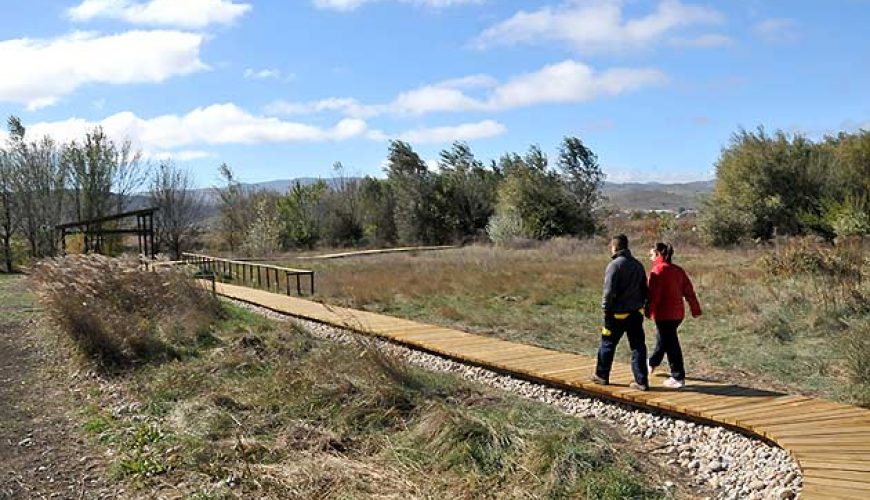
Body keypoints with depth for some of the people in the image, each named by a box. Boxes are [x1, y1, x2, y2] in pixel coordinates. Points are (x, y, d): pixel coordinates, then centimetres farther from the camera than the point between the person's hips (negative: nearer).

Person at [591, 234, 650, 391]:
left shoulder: (615, 264, -13)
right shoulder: (638, 264, 10)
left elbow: (609, 290, -16)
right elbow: (644, 289, 16)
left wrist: (606, 309, -8)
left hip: (619, 313, -6)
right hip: (636, 312, 6)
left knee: (608, 343, 9)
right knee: (638, 346, 6)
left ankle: (602, 375, 22)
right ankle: (642, 381, 5)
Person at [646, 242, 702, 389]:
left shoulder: (658, 270, -14)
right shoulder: (678, 270, 10)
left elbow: (654, 294, -22)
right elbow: (689, 291, 11)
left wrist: (649, 312, -21)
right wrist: (695, 309, 14)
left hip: (664, 314, -8)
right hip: (678, 313, 8)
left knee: (671, 344, -1)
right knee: (662, 338, 26)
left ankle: (678, 378, 4)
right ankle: (653, 363, 46)